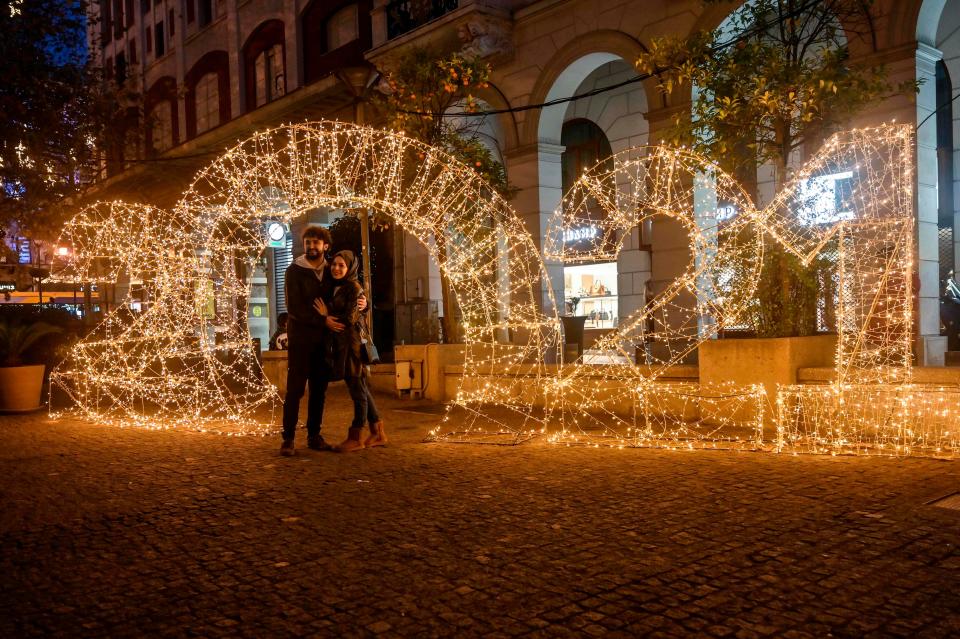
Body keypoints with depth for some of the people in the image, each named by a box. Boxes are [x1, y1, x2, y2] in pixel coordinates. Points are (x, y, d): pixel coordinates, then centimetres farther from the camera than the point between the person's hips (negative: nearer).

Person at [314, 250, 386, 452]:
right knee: (361, 388, 12)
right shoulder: (336, 288, 16)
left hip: (352, 343, -9)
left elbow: (350, 318, -15)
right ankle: (378, 434, 20)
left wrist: (328, 315, -7)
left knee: (357, 388, -1)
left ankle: (355, 438, 5)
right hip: (341, 344, 9)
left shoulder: (353, 288, -10)